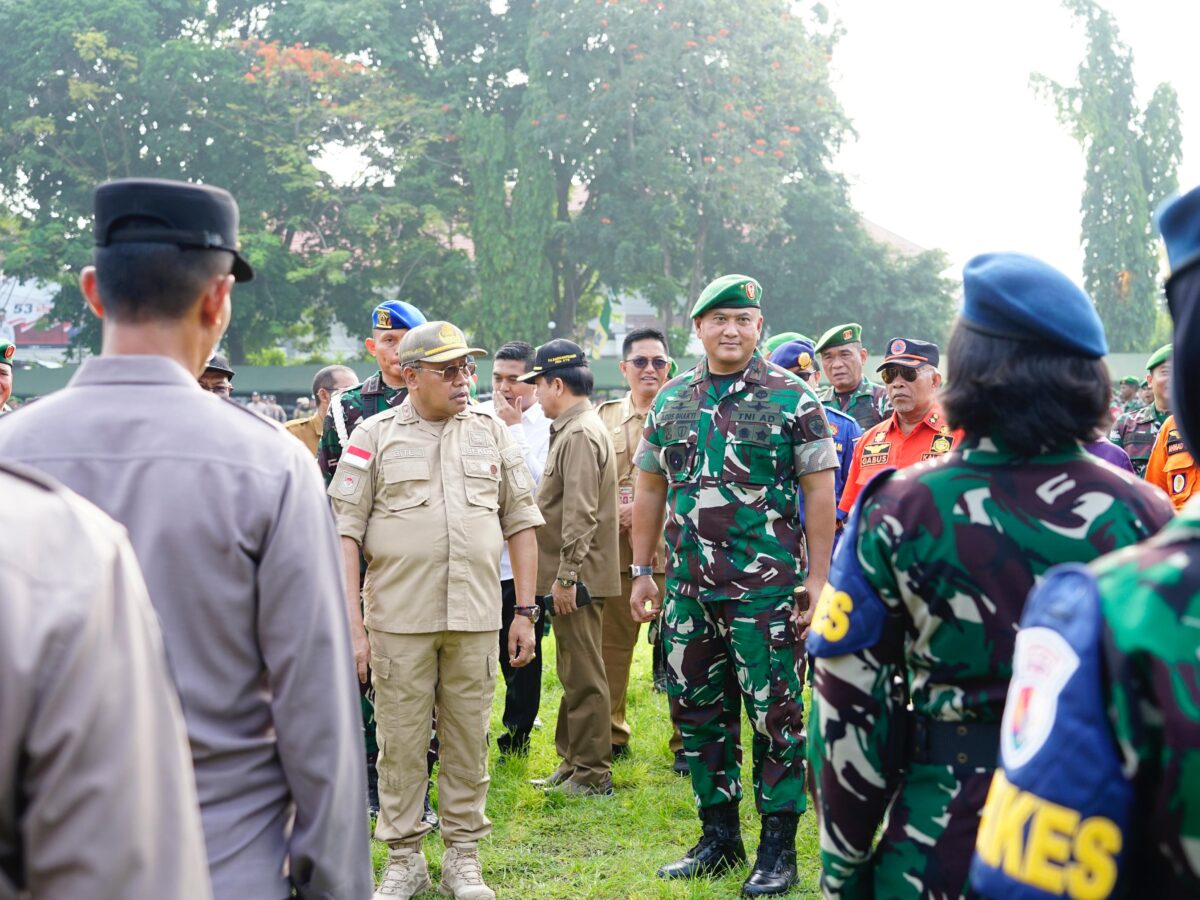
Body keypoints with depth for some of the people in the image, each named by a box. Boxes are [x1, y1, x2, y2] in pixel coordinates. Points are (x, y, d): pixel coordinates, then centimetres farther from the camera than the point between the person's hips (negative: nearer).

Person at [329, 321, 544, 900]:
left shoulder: (491, 433, 11)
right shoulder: (375, 436, 2)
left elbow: (521, 522, 14)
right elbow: (344, 532, -1)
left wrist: (525, 611, 8)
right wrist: (351, 626, -8)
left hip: (476, 617, 2)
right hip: (400, 617, -2)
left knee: (469, 740, 7)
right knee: (401, 741, 3)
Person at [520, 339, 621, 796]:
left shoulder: (580, 433, -16)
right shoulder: (571, 429, 17)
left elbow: (581, 513, -22)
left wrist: (567, 575, -23)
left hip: (578, 576, -11)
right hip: (570, 574, 11)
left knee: (583, 676, -4)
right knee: (574, 675, 16)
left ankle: (592, 773, 2)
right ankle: (572, 763, 24)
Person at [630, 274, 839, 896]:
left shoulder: (791, 398, -3)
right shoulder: (671, 401, 11)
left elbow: (819, 490, -4)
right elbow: (650, 489, 16)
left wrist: (817, 575, -9)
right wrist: (642, 572, 13)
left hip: (767, 588, -5)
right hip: (689, 590, 5)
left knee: (776, 716, 0)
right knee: (697, 713, 11)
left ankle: (778, 848, 9)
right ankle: (719, 839, 24)